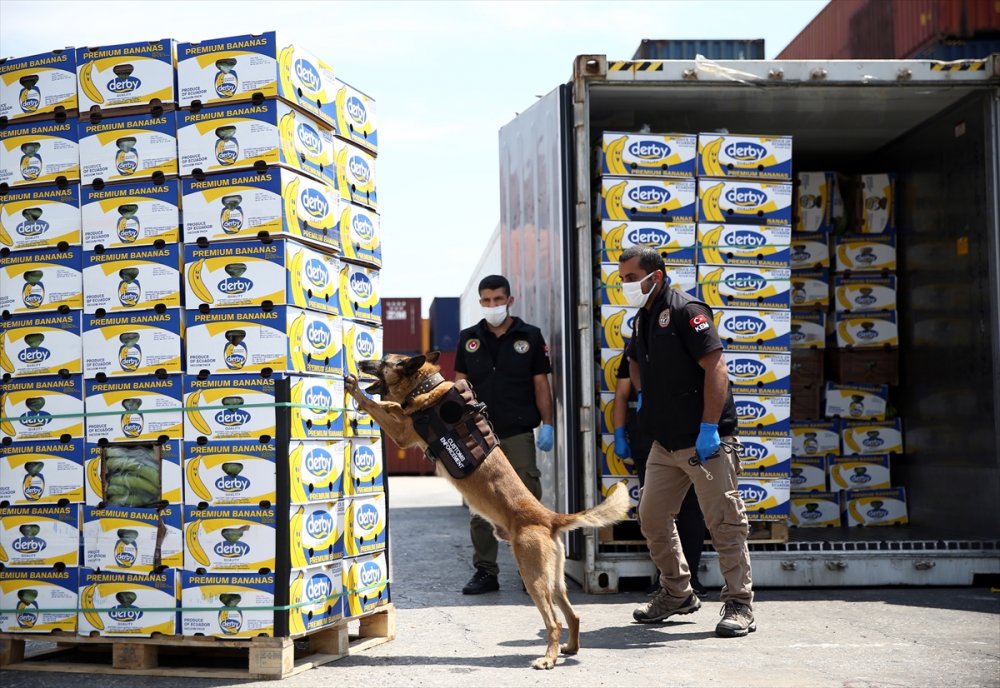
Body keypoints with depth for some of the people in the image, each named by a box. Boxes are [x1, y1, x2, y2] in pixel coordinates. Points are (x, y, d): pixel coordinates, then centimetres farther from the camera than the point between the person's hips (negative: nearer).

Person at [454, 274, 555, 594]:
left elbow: (541, 384, 4)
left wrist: (547, 425, -4)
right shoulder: (469, 339, 10)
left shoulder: (530, 337, 5)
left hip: (519, 434, -2)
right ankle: (485, 571, 12)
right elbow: (460, 384, 12)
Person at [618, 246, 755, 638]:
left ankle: (739, 606, 5)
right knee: (652, 518, 11)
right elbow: (635, 363, 36)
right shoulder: (642, 320, 14)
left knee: (724, 523, -3)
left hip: (707, 442, -9)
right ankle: (676, 593, 27)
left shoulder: (685, 311, -11)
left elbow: (715, 367, -18)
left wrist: (709, 428, -22)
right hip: (665, 442, 9)